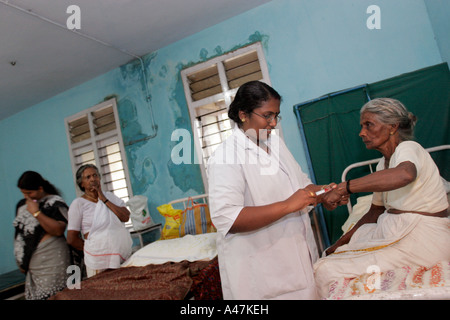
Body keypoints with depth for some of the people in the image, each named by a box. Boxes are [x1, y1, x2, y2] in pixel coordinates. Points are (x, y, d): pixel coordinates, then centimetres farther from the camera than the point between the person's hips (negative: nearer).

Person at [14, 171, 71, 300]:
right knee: (32, 296, 5)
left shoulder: (55, 203, -7)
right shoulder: (22, 205, 13)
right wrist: (21, 260, 20)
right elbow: (19, 232, 20)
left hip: (50, 262, -6)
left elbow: (58, 230, -18)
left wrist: (36, 213, -17)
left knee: (51, 297, -9)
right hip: (31, 265, 6)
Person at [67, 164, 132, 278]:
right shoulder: (78, 203, 0)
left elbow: (126, 217, -5)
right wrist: (90, 249, 4)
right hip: (99, 259, -3)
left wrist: (104, 200, -6)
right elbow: (71, 239, -2)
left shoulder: (110, 196, 10)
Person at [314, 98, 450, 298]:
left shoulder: (408, 149, -13)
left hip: (420, 240, -9)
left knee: (326, 272, -16)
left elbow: (404, 174, -40)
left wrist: (345, 187, -38)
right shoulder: (383, 163, 13)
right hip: (394, 233, 9)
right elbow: (375, 212, 16)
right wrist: (341, 242, 9)